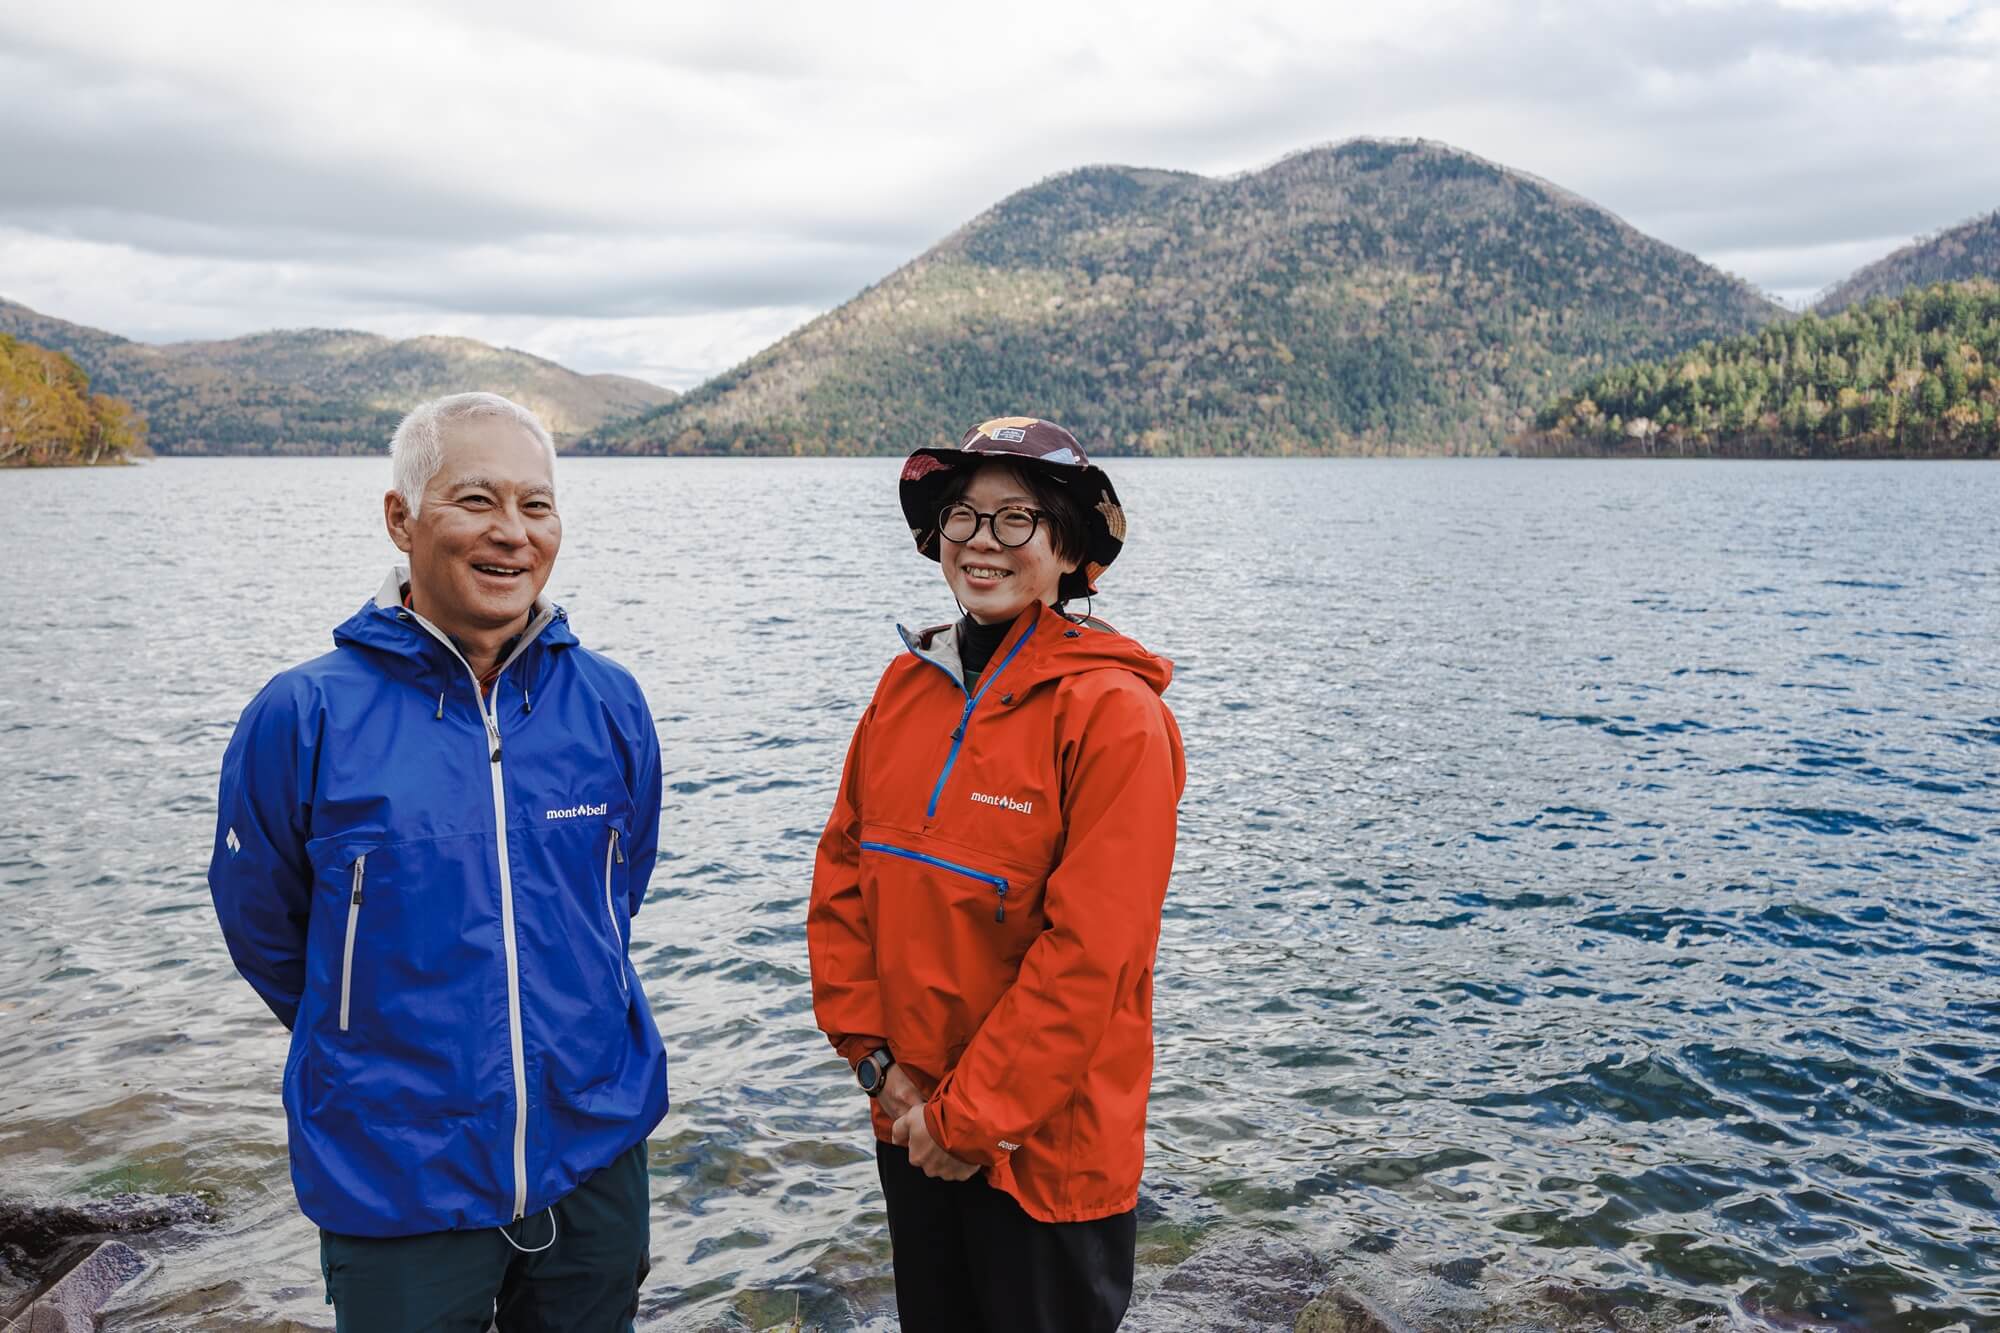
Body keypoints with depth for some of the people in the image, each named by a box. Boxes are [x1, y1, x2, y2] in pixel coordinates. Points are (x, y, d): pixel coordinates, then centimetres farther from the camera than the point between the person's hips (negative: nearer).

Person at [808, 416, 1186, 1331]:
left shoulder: (1113, 713, -17)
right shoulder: (906, 686, 0)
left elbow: (1089, 953, -21)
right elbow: (842, 876, 4)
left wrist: (968, 1117, -16)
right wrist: (877, 1057, -4)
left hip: (1047, 1142, -5)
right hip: (910, 1124, 5)